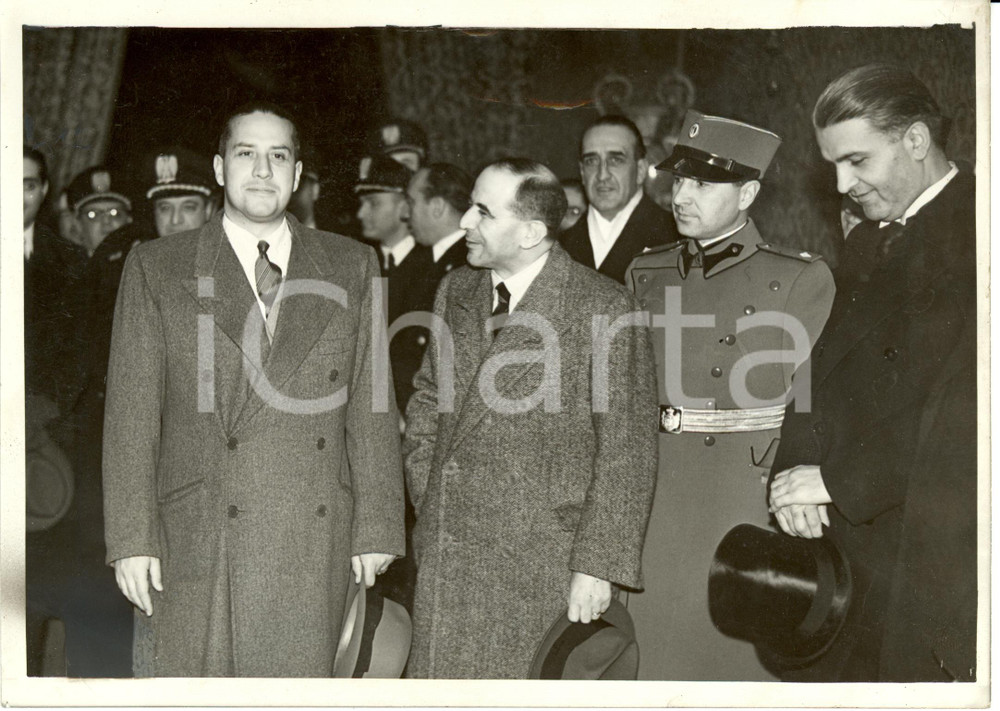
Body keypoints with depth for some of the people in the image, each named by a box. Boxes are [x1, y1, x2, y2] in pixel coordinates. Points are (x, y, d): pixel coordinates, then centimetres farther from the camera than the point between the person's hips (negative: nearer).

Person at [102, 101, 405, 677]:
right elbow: (132, 411, 2)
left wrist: (377, 529, 3)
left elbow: (371, 409, 8)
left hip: (315, 549, 1)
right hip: (197, 543, -1)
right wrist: (131, 539, -4)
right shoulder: (157, 269, 5)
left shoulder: (352, 267, 10)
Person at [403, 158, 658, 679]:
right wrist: (428, 500, 11)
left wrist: (597, 566, -13)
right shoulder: (456, 290, 9)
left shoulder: (603, 309, -11)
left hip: (540, 571, -5)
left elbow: (626, 450, -11)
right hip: (445, 563, 5)